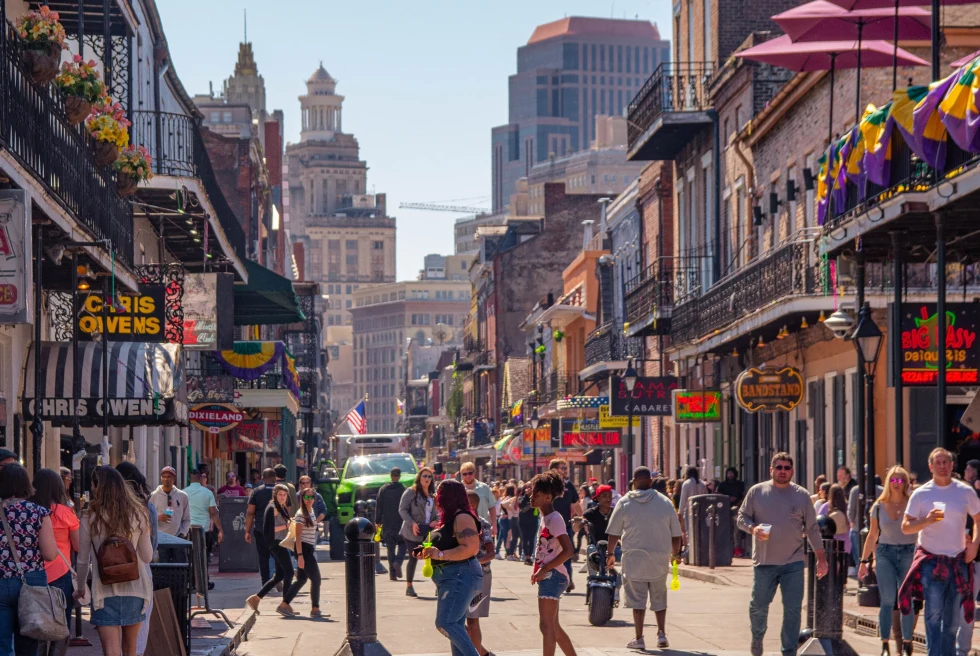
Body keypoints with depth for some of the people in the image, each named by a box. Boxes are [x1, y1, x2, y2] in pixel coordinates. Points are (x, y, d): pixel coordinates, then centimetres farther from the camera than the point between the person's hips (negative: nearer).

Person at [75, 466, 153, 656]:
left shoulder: (90, 519, -8)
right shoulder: (138, 515, -2)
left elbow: (83, 560, 0)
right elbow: (147, 556, 2)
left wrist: (80, 587, 15)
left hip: (105, 590, -3)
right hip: (135, 588, 3)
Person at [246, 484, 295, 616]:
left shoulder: (282, 508, 18)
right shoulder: (272, 508, -10)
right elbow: (269, 529, -17)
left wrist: (290, 523, 3)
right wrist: (286, 525, -16)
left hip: (281, 544, 10)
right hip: (275, 543, -10)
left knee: (279, 576, 12)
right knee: (289, 572, -11)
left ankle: (255, 598, 16)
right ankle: (285, 604, -7)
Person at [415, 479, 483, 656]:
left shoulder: (462, 518, -14)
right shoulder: (448, 518, 19)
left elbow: (470, 549, -24)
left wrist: (440, 554, -28)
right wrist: (427, 552, 15)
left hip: (461, 577, -11)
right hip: (450, 579, 11)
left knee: (445, 623, -20)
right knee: (455, 627, 9)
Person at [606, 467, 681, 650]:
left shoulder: (625, 503, -3)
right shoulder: (665, 502, 1)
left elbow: (614, 533, 1)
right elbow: (676, 534, 6)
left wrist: (611, 553, 16)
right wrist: (675, 553, 21)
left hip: (634, 557, -1)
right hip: (660, 558, 2)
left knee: (637, 599, 4)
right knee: (659, 597, 15)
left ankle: (639, 639, 3)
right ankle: (661, 634, 6)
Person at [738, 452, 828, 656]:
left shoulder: (801, 495, 6)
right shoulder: (756, 492, 4)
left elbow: (812, 529, 9)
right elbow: (742, 517, 7)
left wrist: (821, 557, 6)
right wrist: (753, 528, -16)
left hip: (793, 563, 0)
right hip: (764, 562, 0)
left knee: (793, 609, -3)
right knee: (758, 605, 3)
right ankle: (757, 637, 31)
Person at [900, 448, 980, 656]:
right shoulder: (921, 494, -3)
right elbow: (905, 527, -3)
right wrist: (927, 520, -21)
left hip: (958, 561, 3)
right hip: (931, 559, -2)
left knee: (952, 617, 9)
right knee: (934, 612, -13)